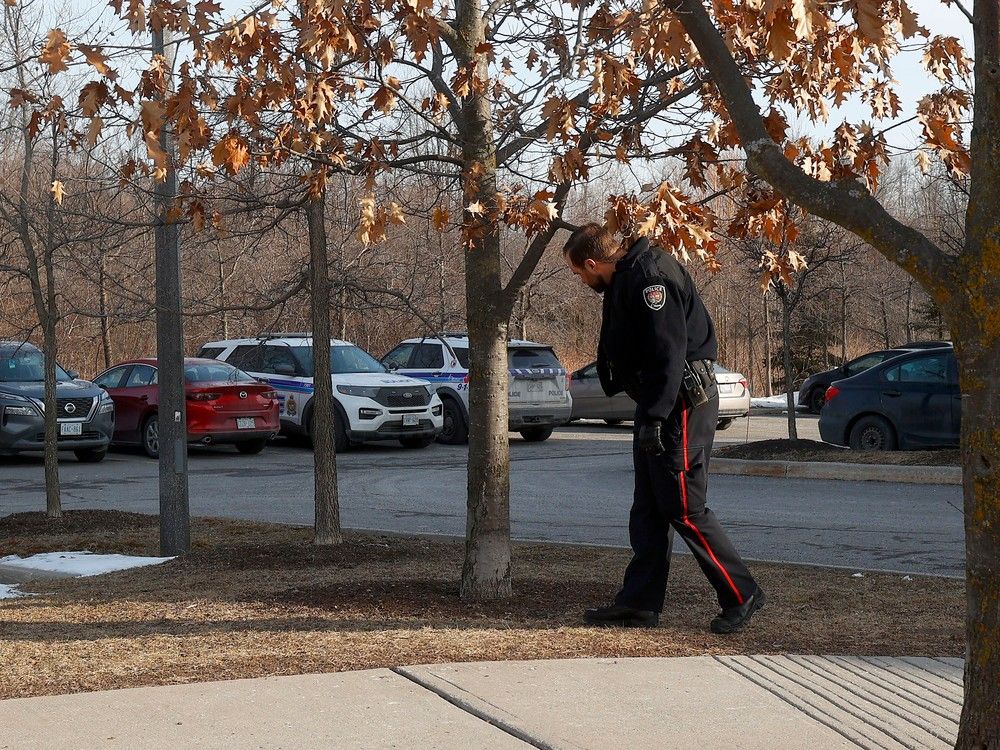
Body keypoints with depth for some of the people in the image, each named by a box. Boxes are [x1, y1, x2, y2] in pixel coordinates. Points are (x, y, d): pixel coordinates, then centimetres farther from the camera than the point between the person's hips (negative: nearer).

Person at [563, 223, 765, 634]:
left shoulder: (650, 275, -17)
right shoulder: (624, 280, 16)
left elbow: (668, 350, -24)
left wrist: (654, 417, -26)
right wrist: (647, 414, 14)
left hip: (682, 403, -11)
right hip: (656, 406, 11)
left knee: (685, 509, -7)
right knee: (648, 510, 10)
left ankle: (742, 595, 2)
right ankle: (640, 603, 15)